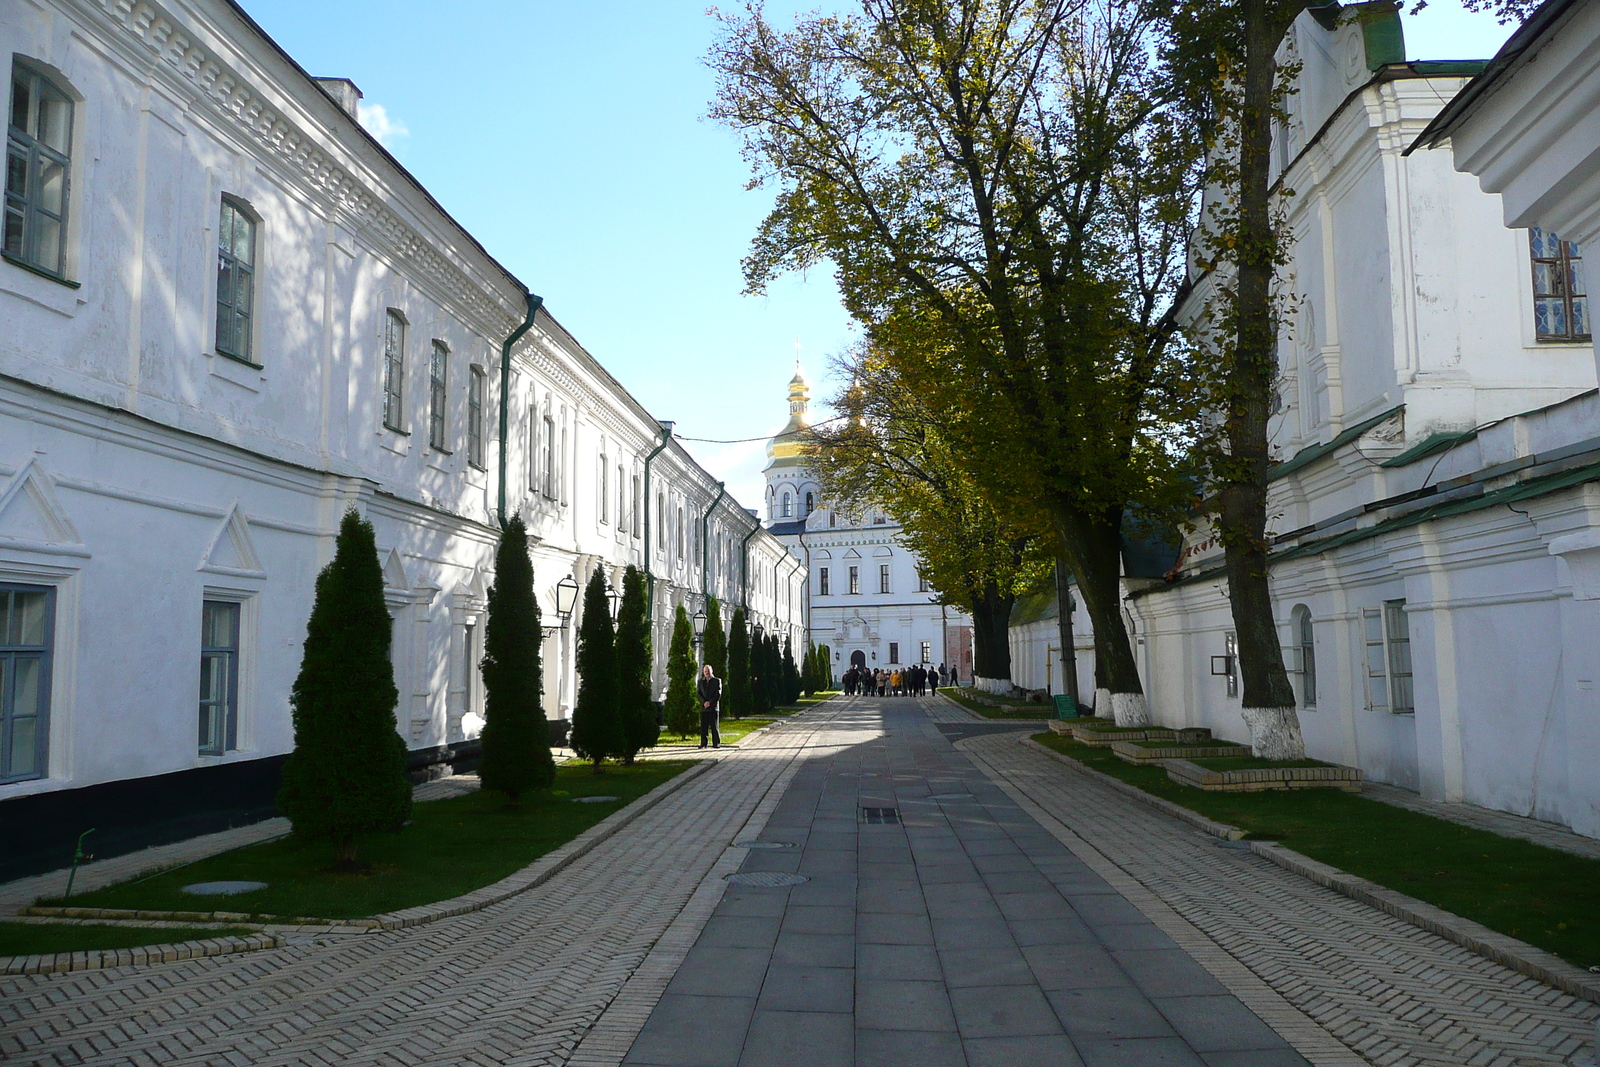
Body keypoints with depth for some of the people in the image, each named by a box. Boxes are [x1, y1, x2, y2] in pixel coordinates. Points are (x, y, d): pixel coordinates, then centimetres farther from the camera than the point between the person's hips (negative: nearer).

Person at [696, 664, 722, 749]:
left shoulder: (717, 680, 6)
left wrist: (710, 702, -11)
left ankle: (716, 743, 1)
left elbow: (718, 694, -1)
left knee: (714, 726, -3)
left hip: (714, 707, -2)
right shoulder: (700, 682, 15)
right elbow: (698, 693, 7)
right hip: (703, 707, 3)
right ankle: (703, 744, 4)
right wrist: (704, 702, -10)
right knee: (703, 727, 0)